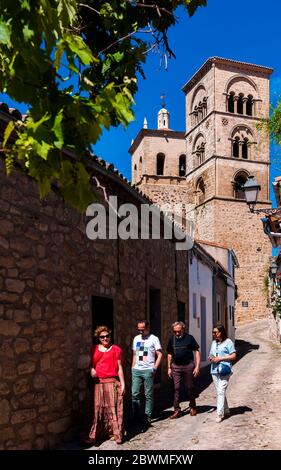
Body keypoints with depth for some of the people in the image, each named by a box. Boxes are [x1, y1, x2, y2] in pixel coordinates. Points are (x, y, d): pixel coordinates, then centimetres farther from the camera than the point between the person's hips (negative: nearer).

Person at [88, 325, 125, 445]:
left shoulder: (116, 349, 3)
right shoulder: (94, 349, 11)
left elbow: (119, 367, 2)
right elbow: (91, 364, 19)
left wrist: (122, 383, -2)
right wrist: (92, 370, -3)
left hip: (112, 382, -2)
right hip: (98, 383, 3)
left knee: (114, 408, -2)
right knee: (98, 409, 5)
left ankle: (118, 435, 5)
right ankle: (94, 435, 11)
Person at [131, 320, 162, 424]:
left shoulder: (154, 339, -2)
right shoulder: (136, 338, 14)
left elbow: (159, 354, -5)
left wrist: (155, 368, -13)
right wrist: (133, 367, 12)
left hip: (148, 370, -4)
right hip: (136, 370, 5)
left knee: (148, 395, 3)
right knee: (135, 394, 3)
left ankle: (147, 416, 12)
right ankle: (136, 415, 13)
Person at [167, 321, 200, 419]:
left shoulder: (189, 338, -5)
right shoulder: (172, 339, 5)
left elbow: (197, 351, -3)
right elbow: (170, 354, 13)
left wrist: (197, 366, -9)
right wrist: (169, 368, 10)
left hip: (188, 366, -3)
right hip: (176, 367, 3)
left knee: (189, 387, 8)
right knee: (176, 388, 1)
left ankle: (192, 407, 27)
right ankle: (177, 410, 8)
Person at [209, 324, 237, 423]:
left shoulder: (228, 342, -4)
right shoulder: (214, 342, 16)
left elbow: (233, 356, -7)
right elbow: (211, 354, 24)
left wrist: (220, 358, -14)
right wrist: (210, 358, 0)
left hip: (224, 370, -7)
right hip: (214, 370, 7)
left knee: (221, 392, -12)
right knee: (219, 392, 12)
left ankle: (219, 414, -10)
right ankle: (226, 411, 26)